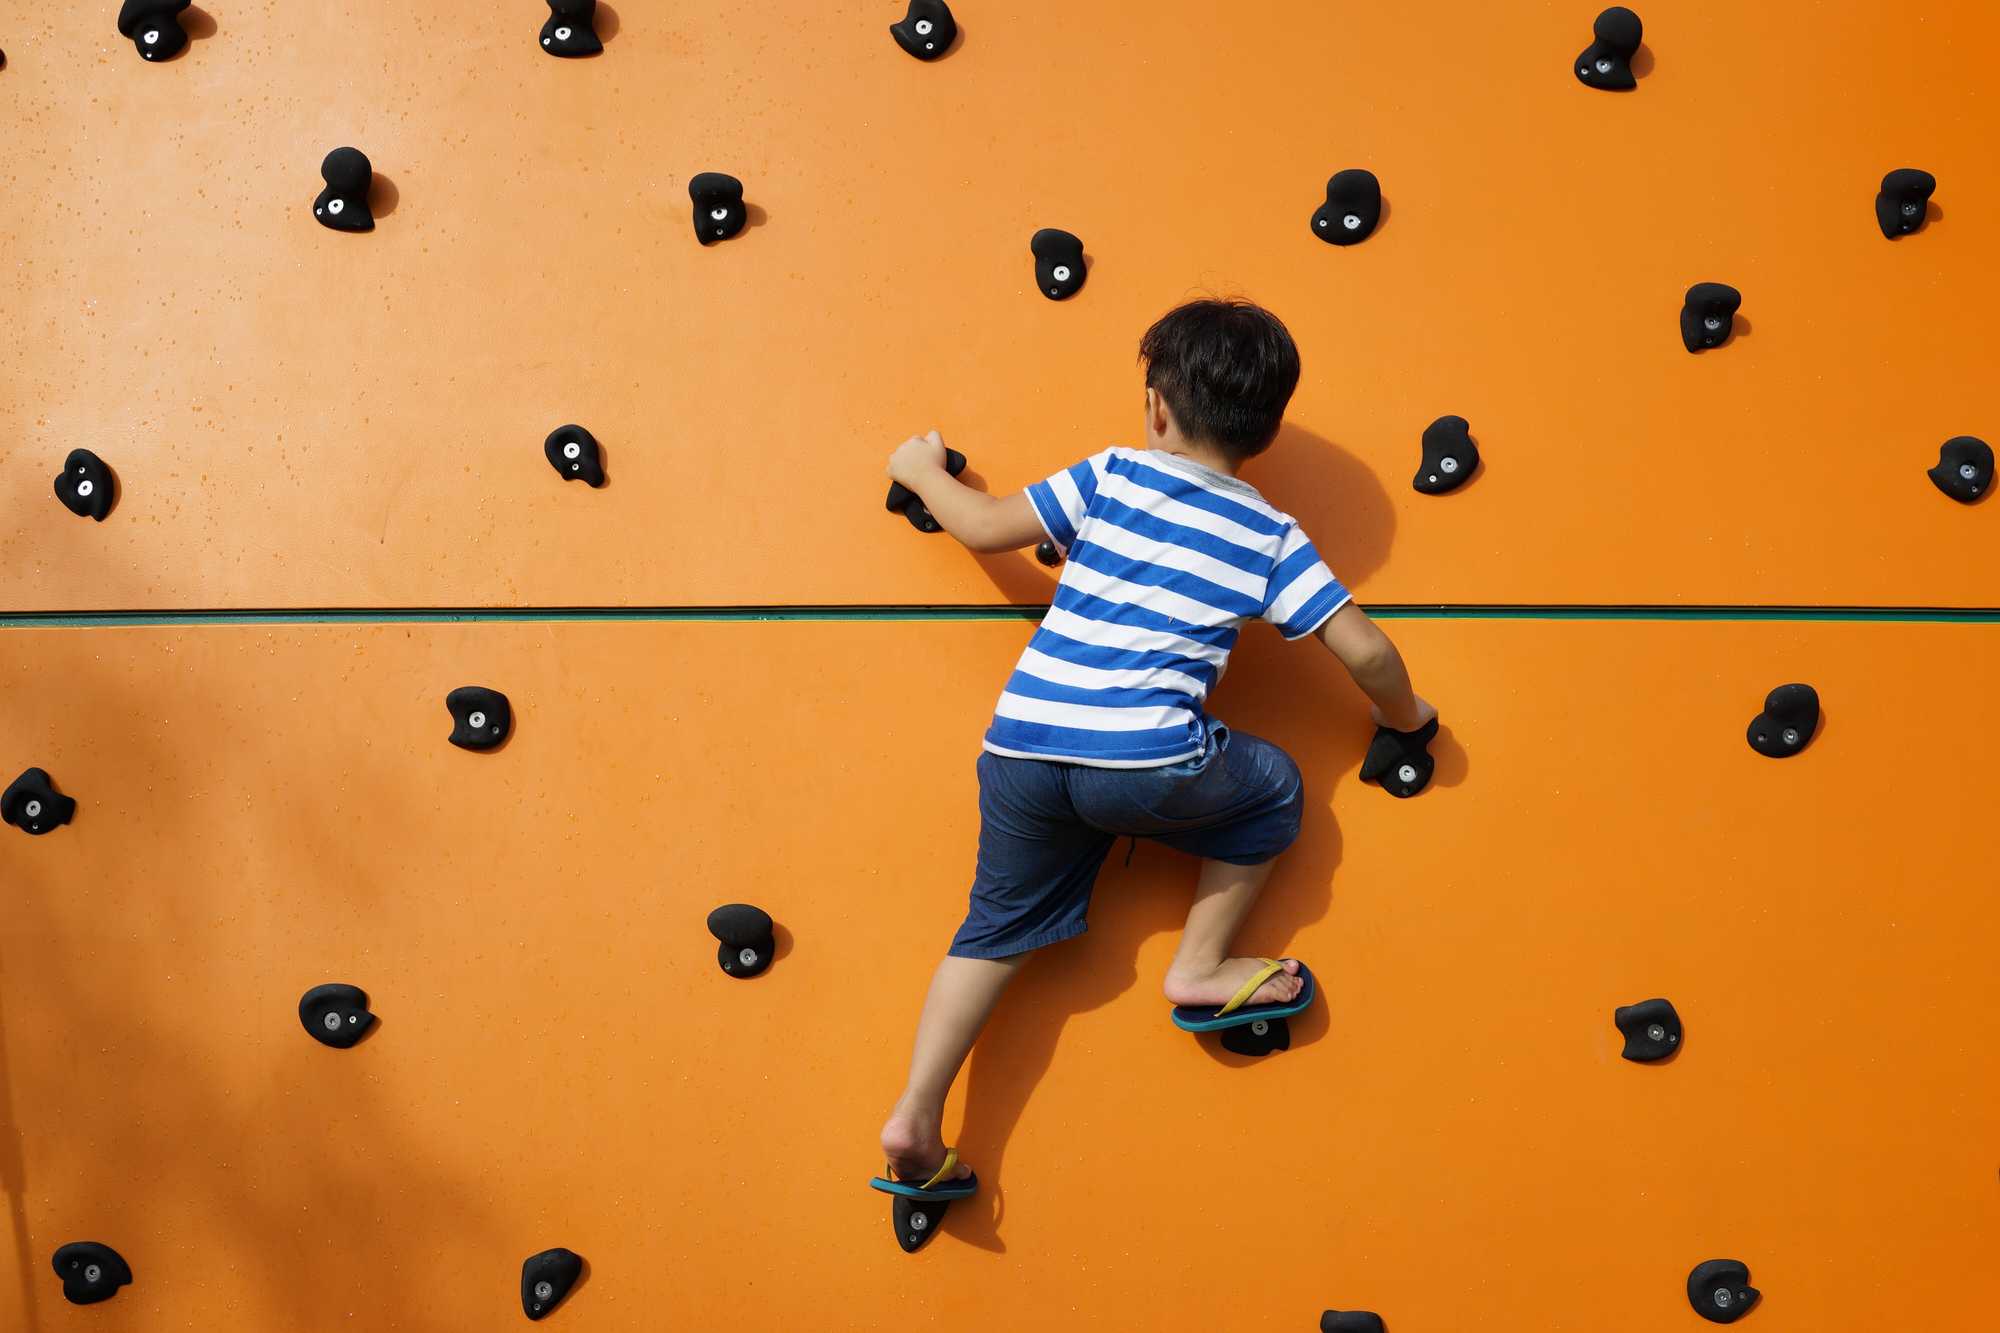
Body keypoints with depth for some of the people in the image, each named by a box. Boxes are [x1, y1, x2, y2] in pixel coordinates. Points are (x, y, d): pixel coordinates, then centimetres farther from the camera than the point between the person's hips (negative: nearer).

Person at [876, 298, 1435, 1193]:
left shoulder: (1110, 477, 10)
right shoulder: (1272, 535, 8)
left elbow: (984, 527, 14)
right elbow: (1363, 650, 5)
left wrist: (923, 472, 33)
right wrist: (1403, 715, 25)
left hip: (1021, 750, 3)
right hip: (1149, 766, -3)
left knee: (1000, 925, 16)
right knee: (1274, 787, 24)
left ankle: (916, 1116, 6)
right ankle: (1200, 967, 20)